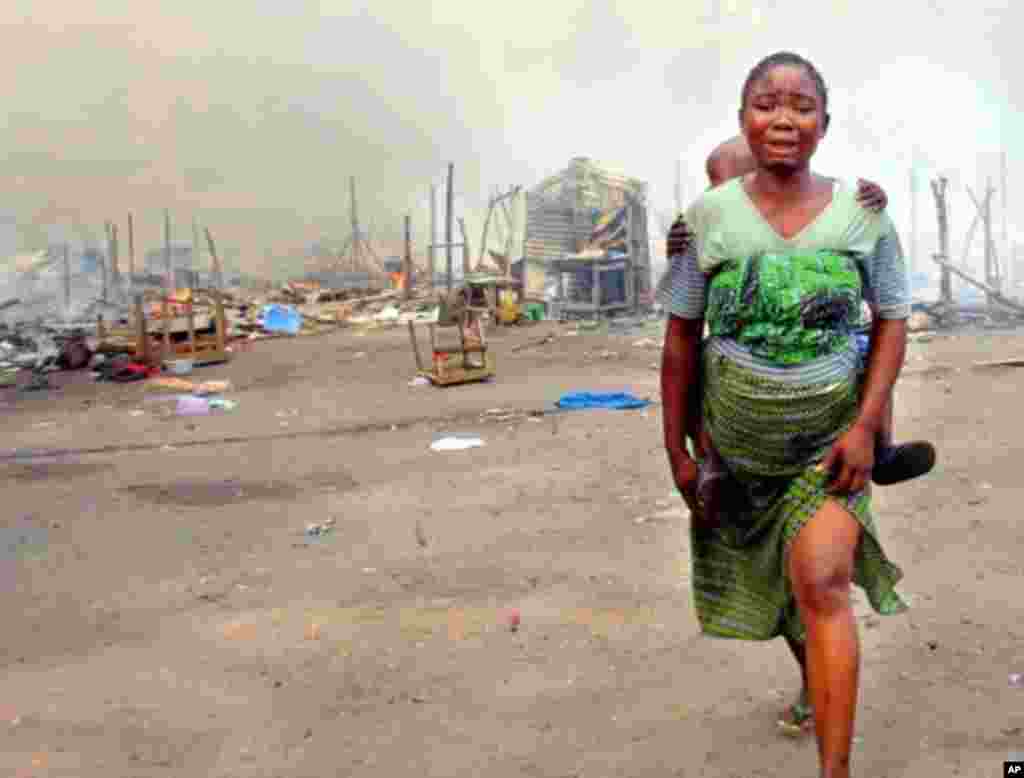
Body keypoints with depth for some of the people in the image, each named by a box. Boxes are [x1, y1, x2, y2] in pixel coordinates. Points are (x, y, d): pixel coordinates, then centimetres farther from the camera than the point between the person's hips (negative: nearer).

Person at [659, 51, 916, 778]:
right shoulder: (709, 214, -8)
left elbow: (893, 322, 0)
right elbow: (681, 338, -3)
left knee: (821, 585, -17)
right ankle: (816, 678, 48)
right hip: (736, 437, 2)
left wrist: (865, 426, -12)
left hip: (828, 433, -1)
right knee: (764, 580, 17)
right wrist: (676, 450, -2)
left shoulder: (864, 212, -8)